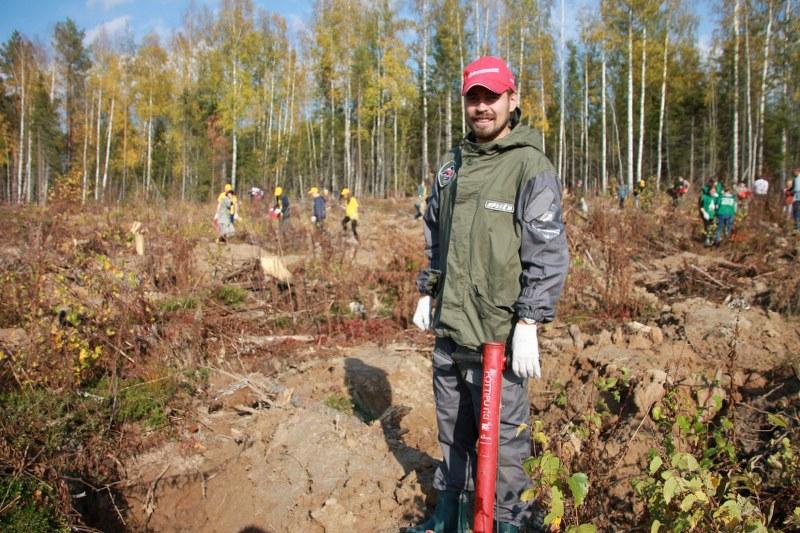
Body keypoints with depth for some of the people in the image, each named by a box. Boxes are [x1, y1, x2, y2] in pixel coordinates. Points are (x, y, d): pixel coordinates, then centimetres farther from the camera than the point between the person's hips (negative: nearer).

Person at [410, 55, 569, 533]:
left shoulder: (531, 166, -9)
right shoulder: (452, 164, 12)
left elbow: (549, 254, -13)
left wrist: (529, 323, -17)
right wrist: (427, 291, 19)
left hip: (499, 333, -7)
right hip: (449, 328, 7)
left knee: (502, 438, 3)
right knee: (452, 431, 20)